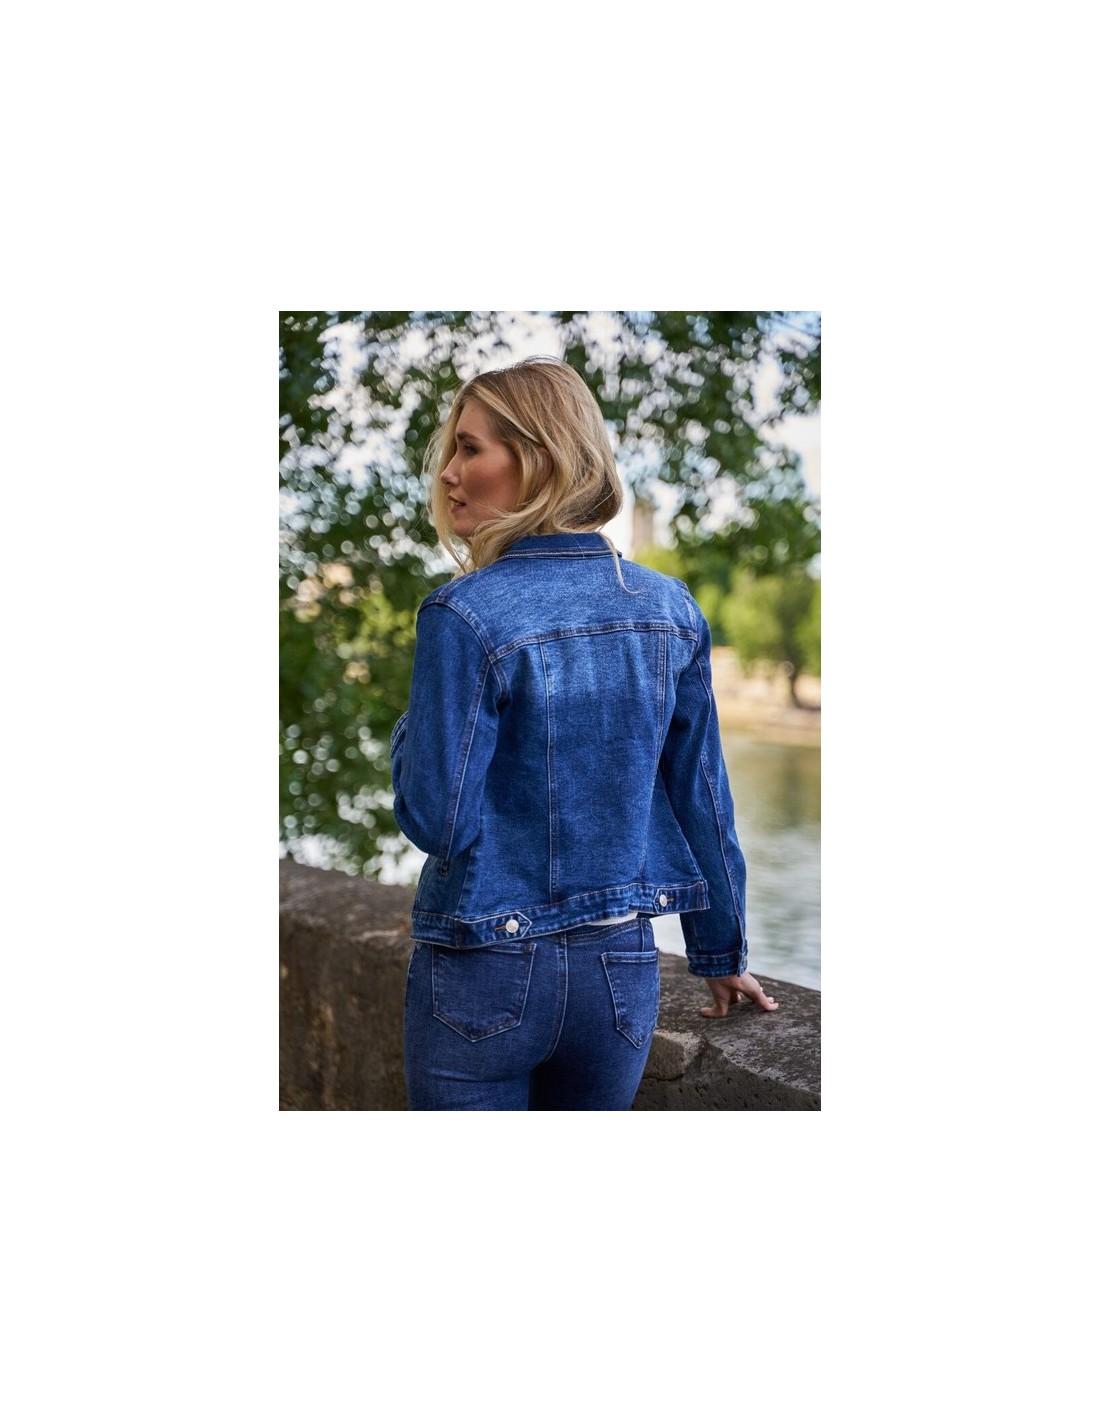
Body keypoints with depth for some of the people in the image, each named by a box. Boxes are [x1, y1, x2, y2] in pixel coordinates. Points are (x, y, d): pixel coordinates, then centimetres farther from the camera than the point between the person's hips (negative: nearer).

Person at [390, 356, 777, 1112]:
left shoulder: (466, 616, -17)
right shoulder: (671, 609, -1)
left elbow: (437, 821, -16)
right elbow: (703, 799, 6)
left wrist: (410, 733, 4)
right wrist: (724, 953, 16)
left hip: (486, 973, -5)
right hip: (621, 968, 5)